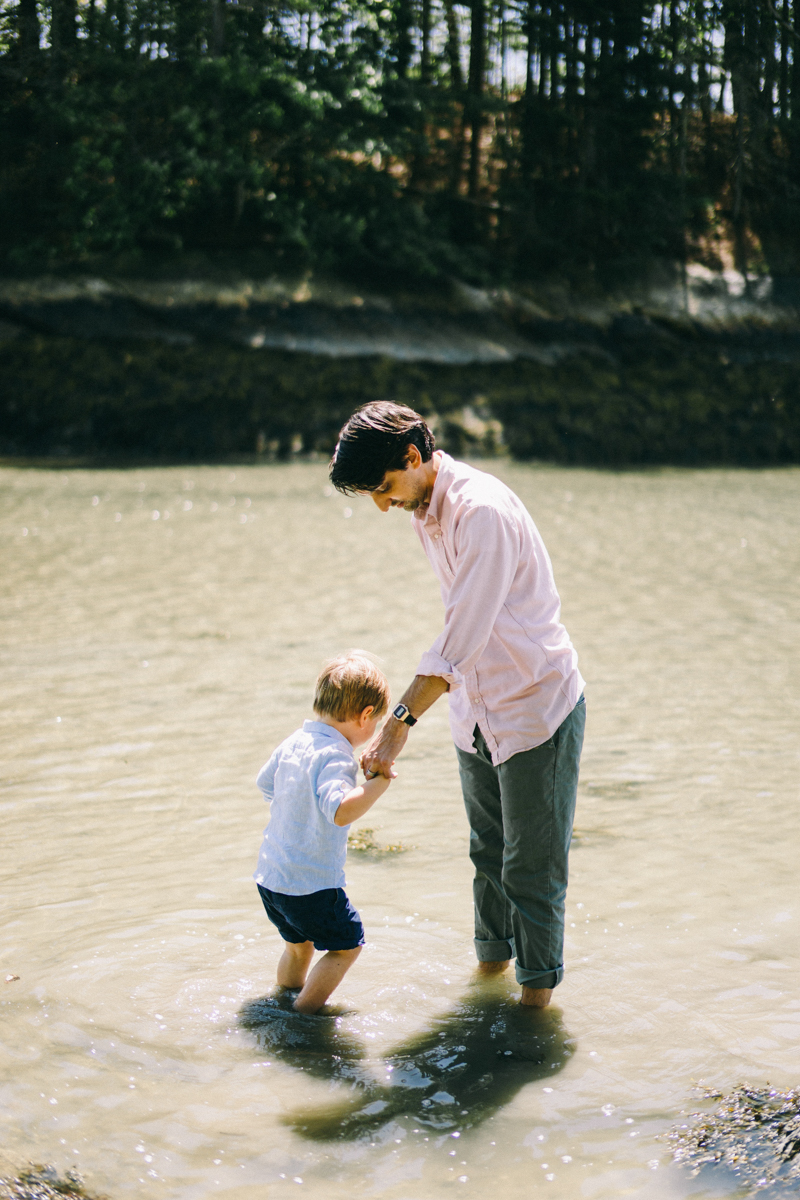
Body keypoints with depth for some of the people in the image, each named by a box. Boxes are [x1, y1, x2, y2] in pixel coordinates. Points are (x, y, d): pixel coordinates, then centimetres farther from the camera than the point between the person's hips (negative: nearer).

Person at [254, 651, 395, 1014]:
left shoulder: (294, 742, 4)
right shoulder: (335, 757, -22)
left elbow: (265, 783, 22)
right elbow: (340, 811, -37)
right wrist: (376, 784, -30)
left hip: (269, 875, 8)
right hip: (312, 884, -8)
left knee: (298, 944, 27)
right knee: (347, 944, 10)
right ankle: (303, 1012, 11)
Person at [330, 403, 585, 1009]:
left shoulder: (483, 510, -26)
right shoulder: (426, 509, 3)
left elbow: (462, 638, -30)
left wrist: (401, 722, -30)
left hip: (537, 703, -8)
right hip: (477, 708, 8)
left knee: (531, 863, 2)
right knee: (487, 851, 19)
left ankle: (539, 981, 19)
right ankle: (492, 957, 36)